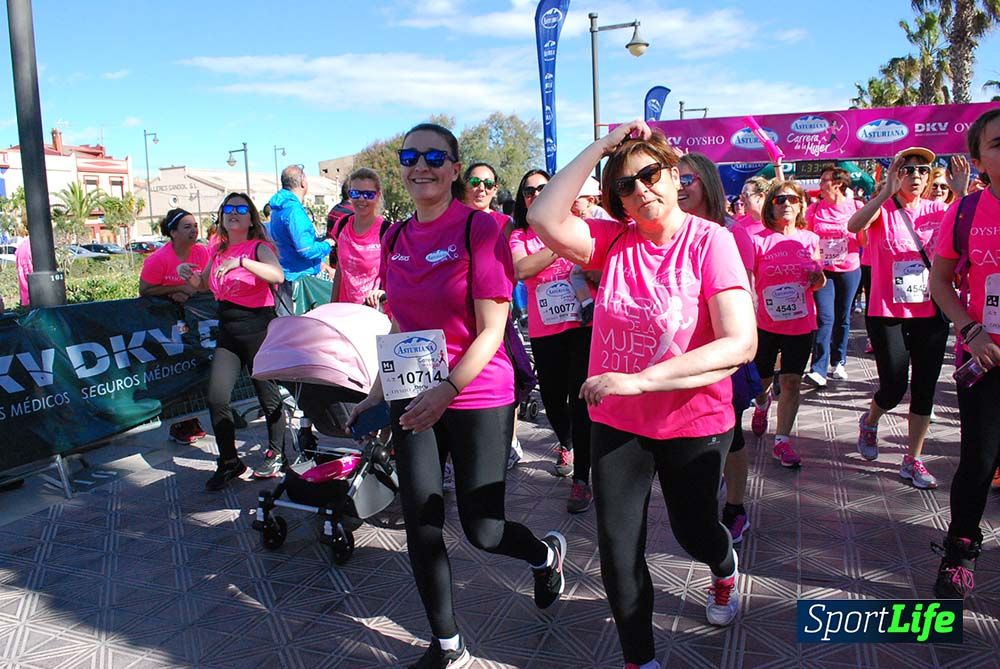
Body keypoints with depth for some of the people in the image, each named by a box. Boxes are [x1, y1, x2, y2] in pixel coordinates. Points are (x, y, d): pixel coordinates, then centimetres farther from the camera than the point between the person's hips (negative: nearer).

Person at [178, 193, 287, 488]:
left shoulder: (258, 247, -6)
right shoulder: (219, 251, 13)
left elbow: (278, 275, -27)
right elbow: (204, 284, 29)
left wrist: (241, 262, -34)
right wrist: (189, 274, 8)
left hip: (258, 328, -6)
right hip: (228, 333, 6)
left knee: (267, 394, 5)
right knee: (217, 397, -2)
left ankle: (275, 454, 26)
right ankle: (229, 462, 13)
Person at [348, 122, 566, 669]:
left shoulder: (480, 228, -11)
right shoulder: (395, 238, 6)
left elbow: (492, 328, -15)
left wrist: (449, 388, -27)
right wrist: (377, 392, 12)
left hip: (478, 397, -5)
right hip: (413, 399, 5)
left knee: (482, 529, 5)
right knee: (421, 529, 7)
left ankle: (547, 554, 41)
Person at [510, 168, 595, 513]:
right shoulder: (519, 236, 7)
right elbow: (521, 269, -13)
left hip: (583, 322, -2)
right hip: (544, 329, 2)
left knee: (581, 397, -5)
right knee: (552, 398, 12)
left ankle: (582, 478, 3)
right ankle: (566, 445, 43)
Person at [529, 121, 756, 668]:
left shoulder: (709, 240, -15)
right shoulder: (615, 240, -5)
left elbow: (740, 343, -25)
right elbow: (544, 220, -22)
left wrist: (639, 379, -32)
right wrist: (600, 146, -18)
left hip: (694, 424, -2)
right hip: (616, 422, 2)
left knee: (694, 531, 22)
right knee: (618, 554, 7)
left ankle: (724, 569, 61)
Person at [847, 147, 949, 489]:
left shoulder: (938, 211, 5)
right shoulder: (882, 209, -5)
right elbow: (854, 225, -26)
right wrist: (887, 192, -31)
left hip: (931, 313, 4)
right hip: (887, 312, -3)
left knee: (925, 388, 7)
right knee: (894, 386, -3)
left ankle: (913, 460, 20)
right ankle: (869, 422, 31)